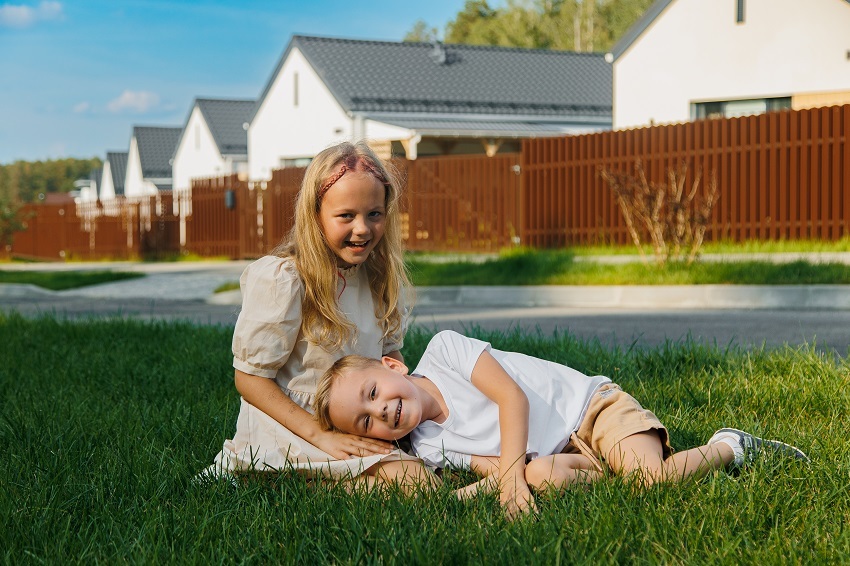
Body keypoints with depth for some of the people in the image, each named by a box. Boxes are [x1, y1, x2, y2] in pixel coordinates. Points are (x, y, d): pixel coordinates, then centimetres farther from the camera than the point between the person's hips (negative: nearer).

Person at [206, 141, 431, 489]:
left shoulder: (380, 276, 5)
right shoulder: (281, 278, -17)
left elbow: (390, 351, 17)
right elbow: (249, 378, -15)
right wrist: (320, 436, -22)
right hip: (287, 430, -8)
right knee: (413, 478, -23)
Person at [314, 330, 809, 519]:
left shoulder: (444, 349, -15)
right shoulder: (429, 446, -3)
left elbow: (514, 397, -20)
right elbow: (500, 471, -8)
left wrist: (511, 476, -27)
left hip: (591, 404, -4)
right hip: (564, 453, 4)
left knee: (653, 474, -26)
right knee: (542, 474, -29)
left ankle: (731, 448, 2)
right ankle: (619, 463, -5)